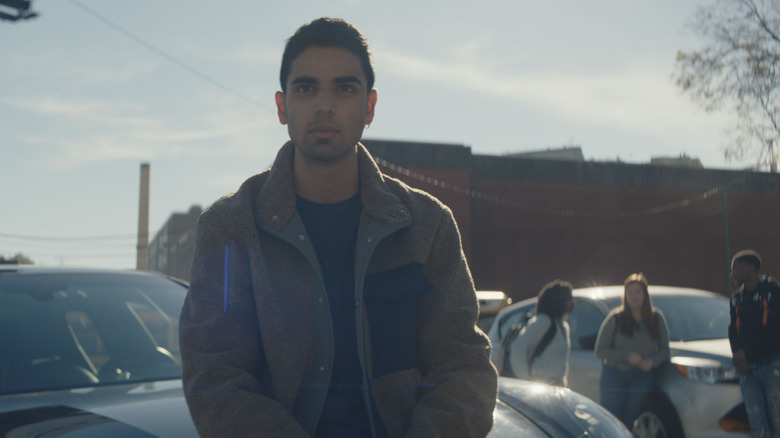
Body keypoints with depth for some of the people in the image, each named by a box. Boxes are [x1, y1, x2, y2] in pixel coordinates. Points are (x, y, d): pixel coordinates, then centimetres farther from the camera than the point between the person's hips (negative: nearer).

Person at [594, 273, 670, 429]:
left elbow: (664, 350, 9)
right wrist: (627, 356, -15)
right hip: (614, 375, -2)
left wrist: (652, 361, -13)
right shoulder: (615, 318, -3)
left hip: (641, 376, 2)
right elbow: (600, 351, -4)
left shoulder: (656, 318, 5)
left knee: (629, 422, 1)